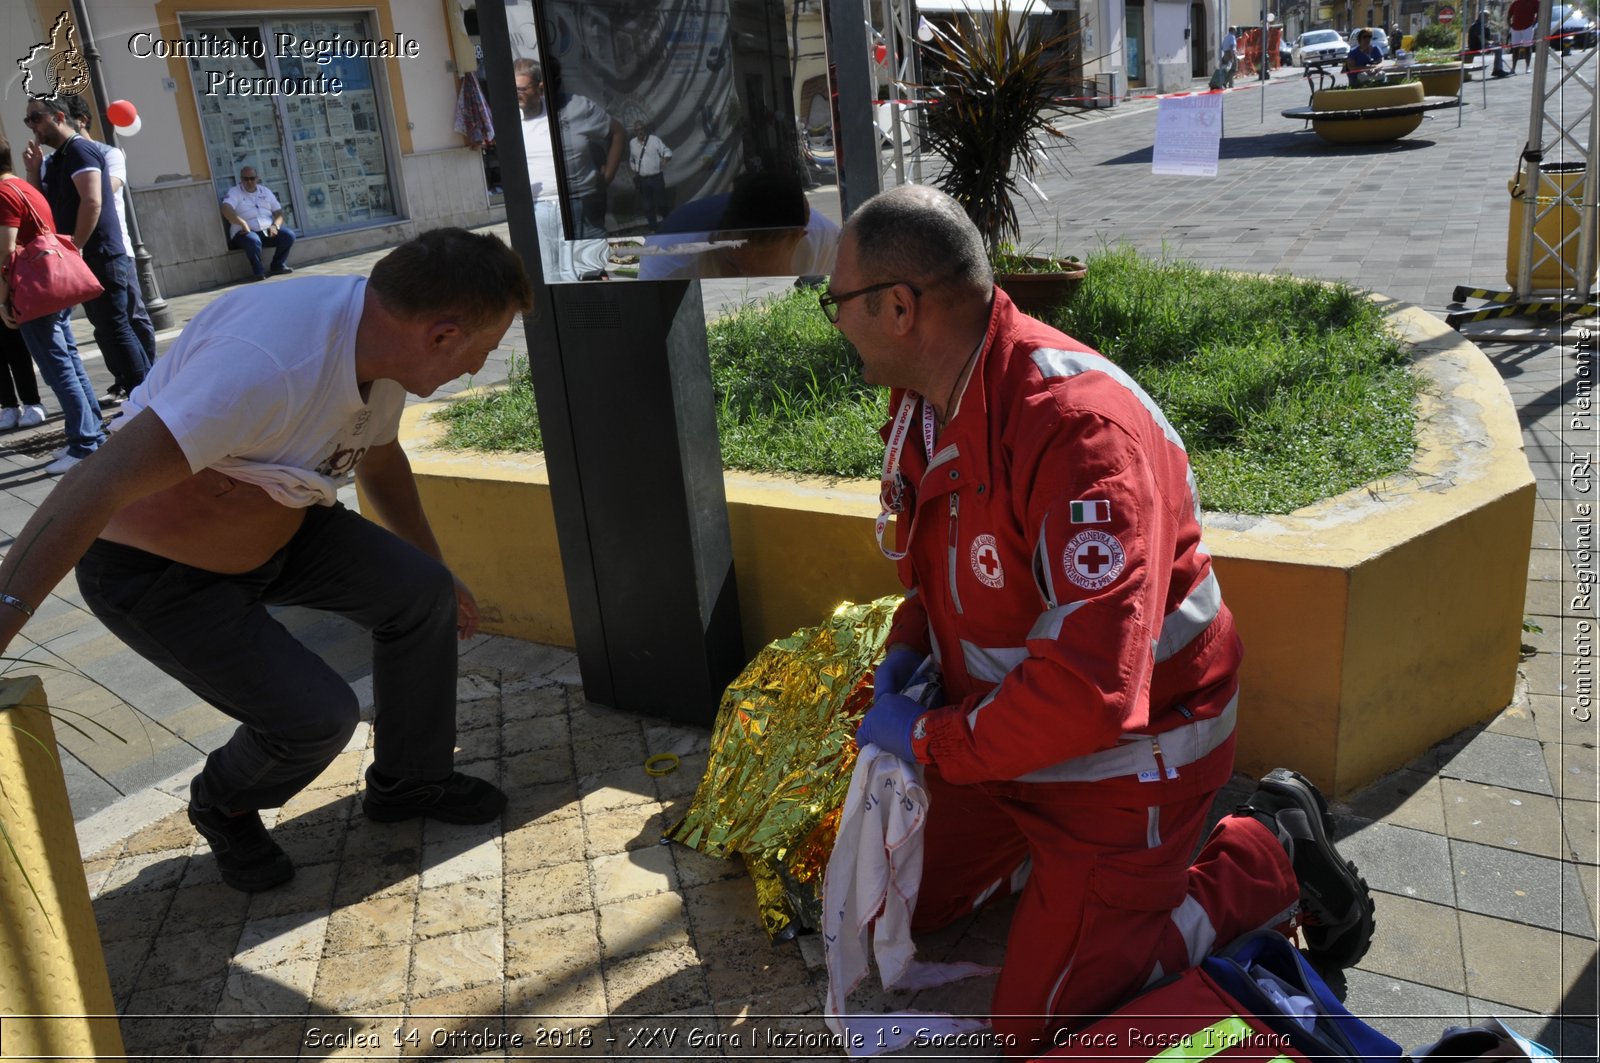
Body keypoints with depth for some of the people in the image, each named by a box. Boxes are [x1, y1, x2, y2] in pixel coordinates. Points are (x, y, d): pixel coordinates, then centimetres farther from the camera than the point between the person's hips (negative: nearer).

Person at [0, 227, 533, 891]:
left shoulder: (381, 337, -8)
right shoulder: (270, 364, -38)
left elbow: (379, 461, 11)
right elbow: (97, 486, -41)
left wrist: (437, 571, 20)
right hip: (156, 572, -8)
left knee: (420, 593, -2)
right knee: (316, 716, -12)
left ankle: (409, 781, 19)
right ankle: (224, 807, 23)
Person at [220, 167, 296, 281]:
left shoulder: (265, 191, 17)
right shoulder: (234, 192, 1)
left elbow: (278, 211, 14)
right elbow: (226, 209, -18)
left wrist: (275, 225, -8)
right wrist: (243, 223, -31)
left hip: (268, 230, 5)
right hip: (247, 231, -5)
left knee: (289, 235, -20)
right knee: (253, 240, -39)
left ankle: (278, 266, -3)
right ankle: (258, 272, -19)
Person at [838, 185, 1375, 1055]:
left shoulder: (1078, 426, -34)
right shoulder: (923, 399, -3)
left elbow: (1088, 693, -39)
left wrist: (930, 742, -25)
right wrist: (907, 648, -4)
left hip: (1125, 749, -8)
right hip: (1002, 731, 9)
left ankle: (1270, 856, 11)